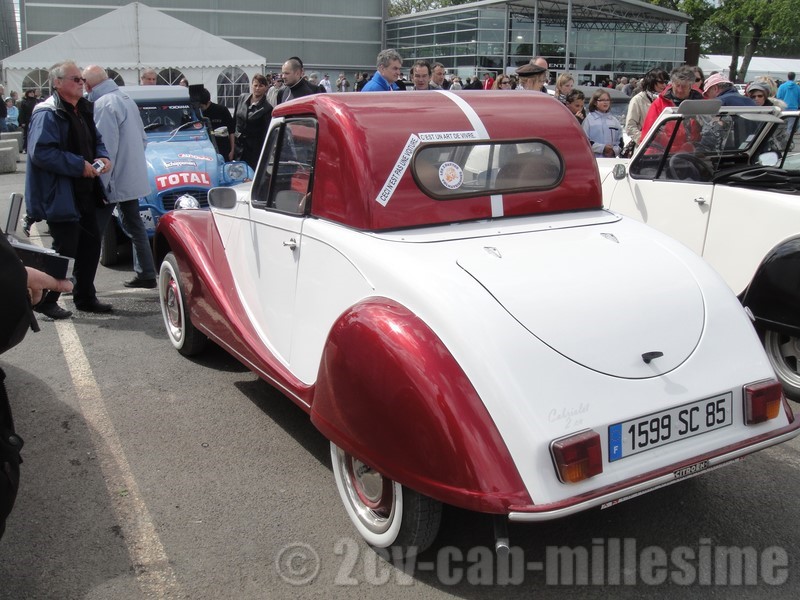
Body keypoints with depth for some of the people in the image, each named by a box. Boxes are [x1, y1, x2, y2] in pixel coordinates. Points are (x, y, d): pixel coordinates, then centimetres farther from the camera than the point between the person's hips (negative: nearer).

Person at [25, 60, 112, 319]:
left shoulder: (82, 109, 13)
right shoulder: (47, 114, -16)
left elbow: (96, 139, 23)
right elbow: (40, 152, -25)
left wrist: (103, 157, 1)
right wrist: (79, 165, -23)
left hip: (85, 193, 9)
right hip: (60, 197, -9)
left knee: (91, 244, 14)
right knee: (65, 249, -4)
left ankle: (85, 297, 27)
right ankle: (46, 300, 14)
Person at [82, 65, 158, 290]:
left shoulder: (104, 104, -17)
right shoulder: (126, 98, 11)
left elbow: (106, 147, -21)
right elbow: (142, 138, 17)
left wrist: (102, 181, -18)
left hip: (114, 181, -9)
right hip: (133, 177, 9)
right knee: (134, 227, 14)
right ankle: (146, 275, 17)